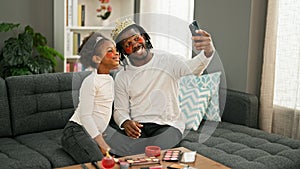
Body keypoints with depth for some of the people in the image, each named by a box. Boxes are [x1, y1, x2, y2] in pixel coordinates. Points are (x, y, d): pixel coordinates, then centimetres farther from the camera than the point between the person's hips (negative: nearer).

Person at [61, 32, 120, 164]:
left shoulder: (110, 80, 13)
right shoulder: (91, 81, -14)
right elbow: (85, 116, -19)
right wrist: (101, 143, -22)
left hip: (95, 133, 8)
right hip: (77, 130, -8)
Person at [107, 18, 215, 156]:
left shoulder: (167, 61, 1)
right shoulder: (122, 78, 10)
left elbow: (193, 67, -18)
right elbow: (120, 110, 11)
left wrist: (208, 51, -42)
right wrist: (125, 123, -15)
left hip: (168, 125, -2)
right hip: (137, 126, 2)